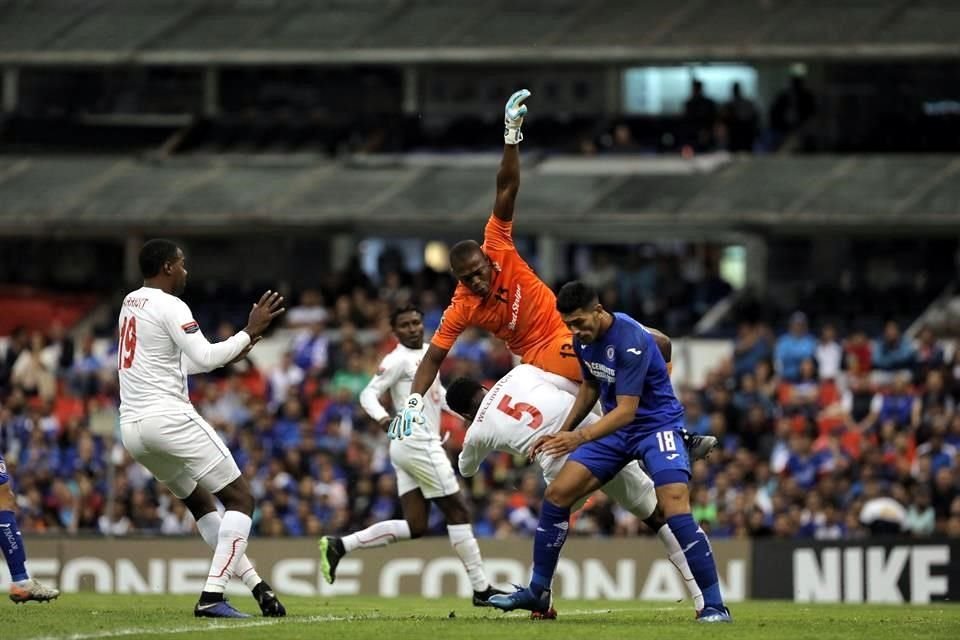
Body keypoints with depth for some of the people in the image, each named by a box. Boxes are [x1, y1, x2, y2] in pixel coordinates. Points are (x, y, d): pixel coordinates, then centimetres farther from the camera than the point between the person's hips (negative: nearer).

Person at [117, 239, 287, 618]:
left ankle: (255, 584, 20)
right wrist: (250, 331, -7)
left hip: (132, 427, 9)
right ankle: (212, 597, -15)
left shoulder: (130, 303, 18)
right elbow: (204, 359, -17)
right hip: (168, 418, -9)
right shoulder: (170, 307, -9)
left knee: (200, 502, 23)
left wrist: (227, 355, 25)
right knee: (240, 499, -3)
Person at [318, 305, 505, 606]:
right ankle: (481, 588, 0)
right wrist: (382, 416, -34)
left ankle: (339, 545, 4)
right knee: (458, 511, -4)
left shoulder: (428, 352, 17)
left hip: (418, 446, 9)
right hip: (419, 444, -9)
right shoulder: (398, 360, -9)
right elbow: (369, 393, -15)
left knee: (416, 526, 5)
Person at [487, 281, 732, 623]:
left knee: (675, 508, -26)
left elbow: (627, 410, -31)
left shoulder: (630, 340, -27)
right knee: (557, 494, -1)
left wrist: (579, 437, -39)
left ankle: (714, 605, -20)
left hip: (656, 425, -8)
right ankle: (537, 592, 12)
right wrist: (563, 431, 16)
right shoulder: (584, 339, -2)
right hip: (614, 428, 8)